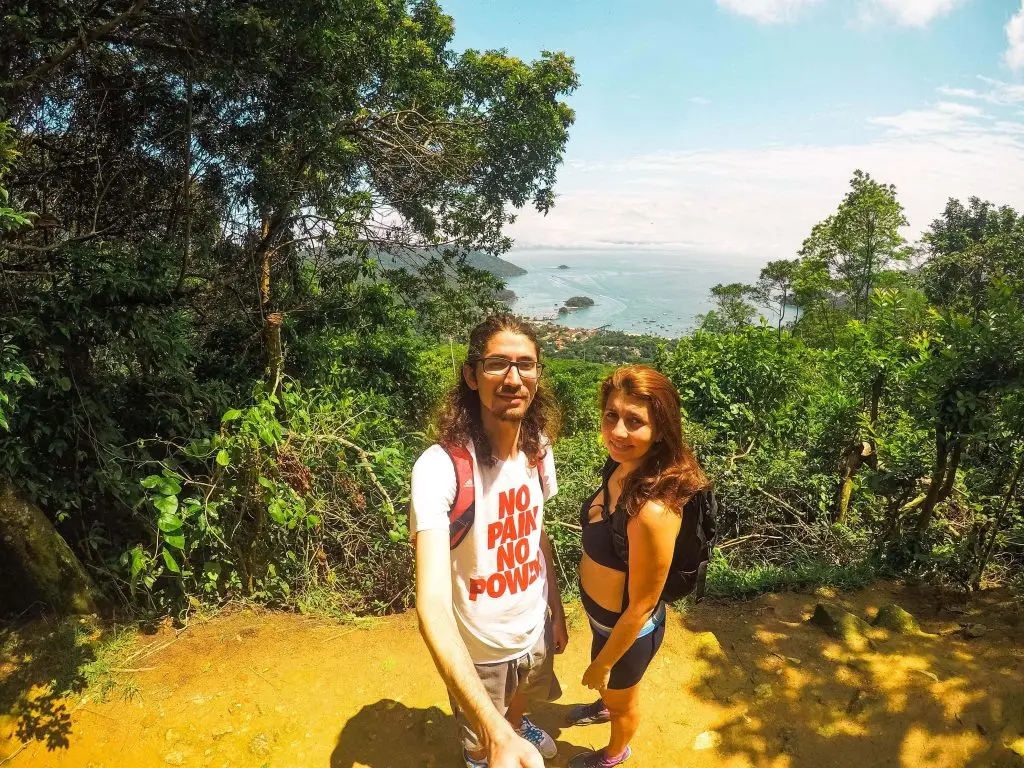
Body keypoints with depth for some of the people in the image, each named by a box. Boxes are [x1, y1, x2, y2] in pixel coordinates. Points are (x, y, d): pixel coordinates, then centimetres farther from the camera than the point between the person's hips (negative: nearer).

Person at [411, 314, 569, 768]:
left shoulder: (539, 450, -12)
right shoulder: (439, 467, -33)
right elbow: (432, 604, -41)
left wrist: (557, 612, 10)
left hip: (535, 630, 5)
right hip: (477, 647, -4)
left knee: (522, 700, 34)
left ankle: (517, 725, 67)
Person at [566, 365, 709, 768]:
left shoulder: (653, 510, -40)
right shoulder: (621, 469, -16)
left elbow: (641, 607, -27)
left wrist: (603, 664, -12)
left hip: (627, 630, -6)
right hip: (604, 614, 6)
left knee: (621, 696, 28)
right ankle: (605, 706, 70)